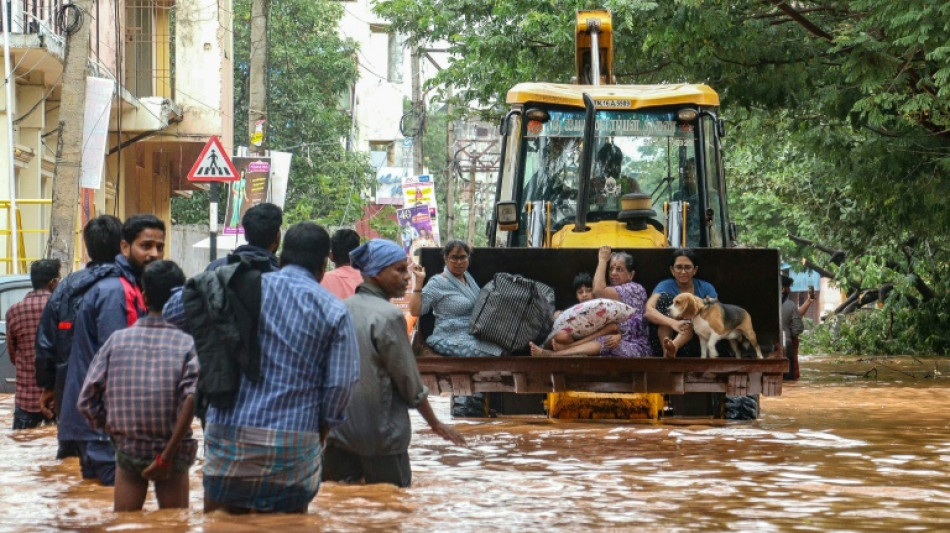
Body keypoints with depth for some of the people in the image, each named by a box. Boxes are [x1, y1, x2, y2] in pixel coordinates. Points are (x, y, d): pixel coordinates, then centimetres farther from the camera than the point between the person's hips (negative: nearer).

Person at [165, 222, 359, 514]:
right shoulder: (335, 312, 2)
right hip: (293, 447, -1)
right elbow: (340, 384, -2)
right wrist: (321, 429, 12)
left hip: (229, 434, 1)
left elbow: (173, 311, 4)